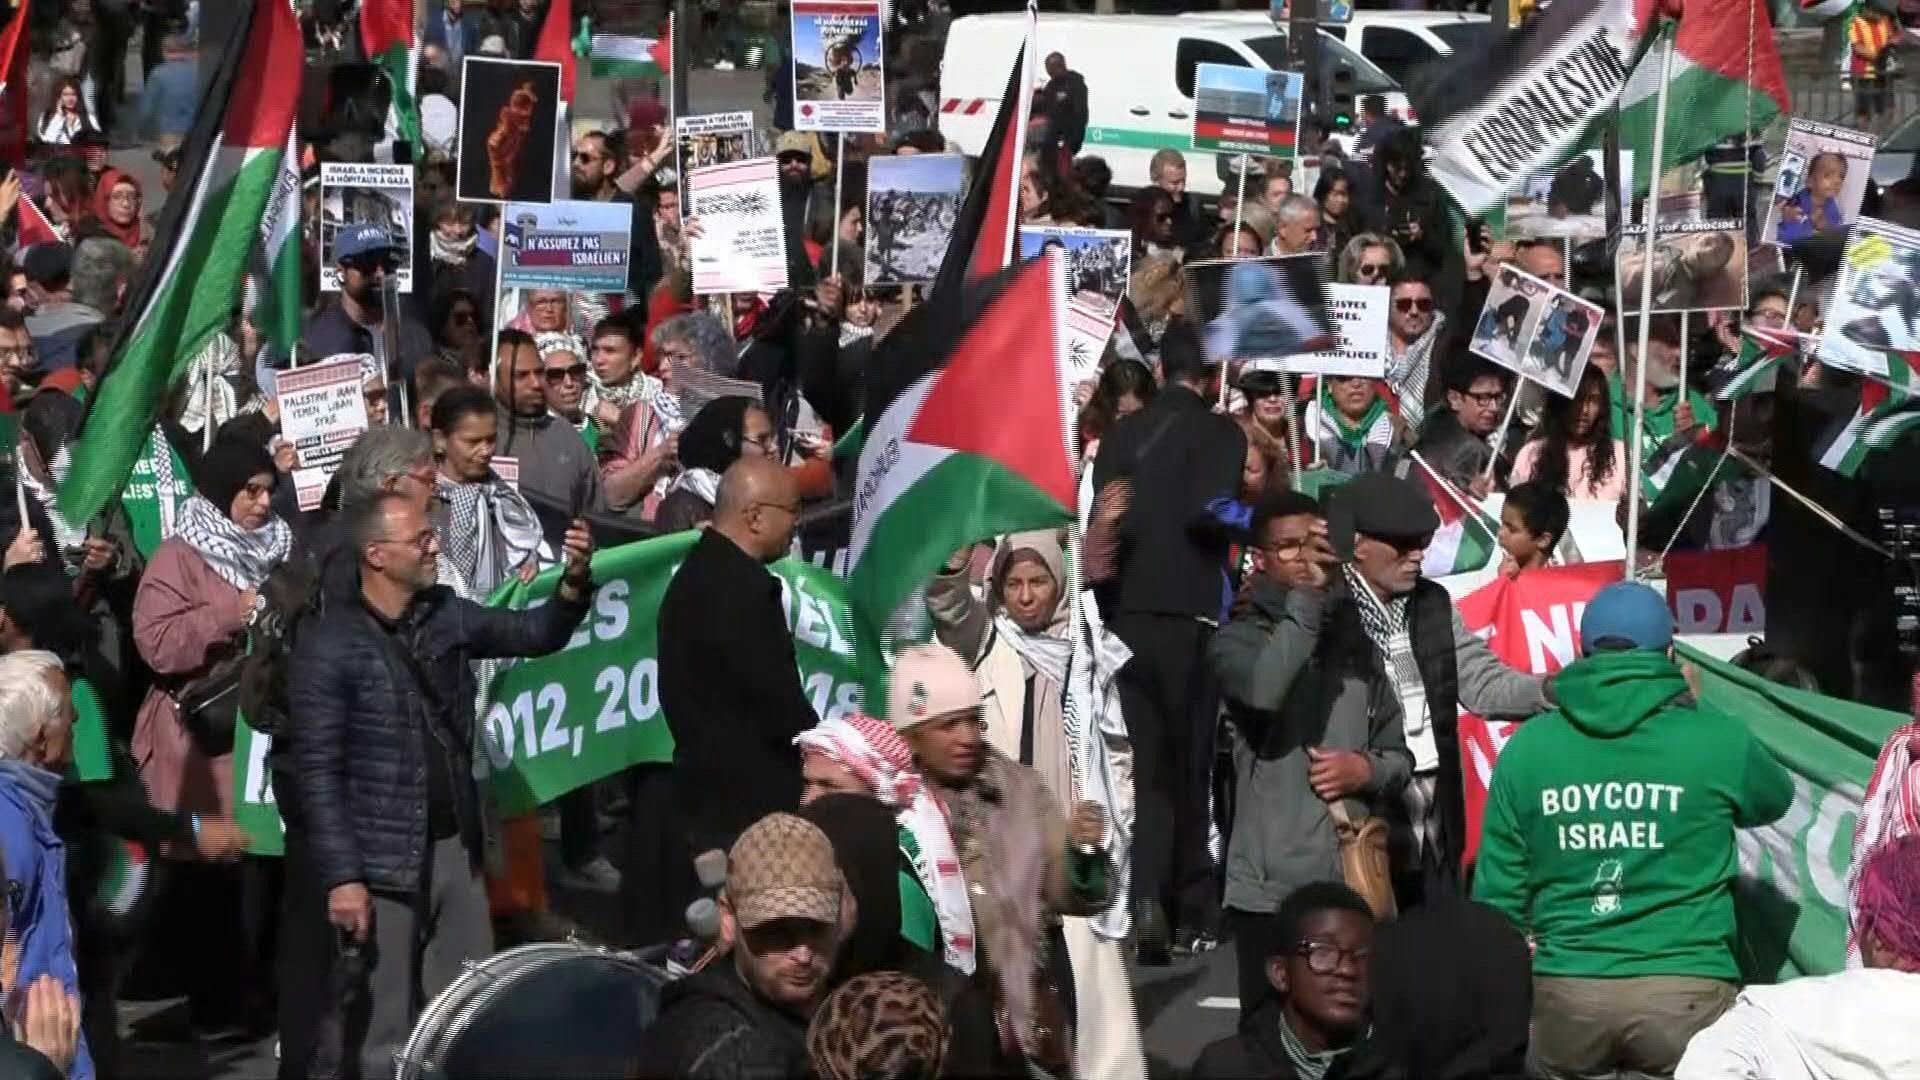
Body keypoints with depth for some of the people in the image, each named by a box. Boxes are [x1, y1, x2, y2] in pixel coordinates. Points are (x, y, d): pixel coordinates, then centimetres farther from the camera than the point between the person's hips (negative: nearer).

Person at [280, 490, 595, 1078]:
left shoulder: (444, 614, 5)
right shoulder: (331, 645, -13)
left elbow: (536, 634, 12)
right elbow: (317, 770, -14)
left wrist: (574, 582, -9)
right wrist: (341, 876, -18)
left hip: (455, 847, 6)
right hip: (383, 861, -6)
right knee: (388, 1033, 2)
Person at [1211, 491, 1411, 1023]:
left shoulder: (1354, 643, 14)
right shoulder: (1238, 639, 0)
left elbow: (1400, 755, 18)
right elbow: (1264, 689, -24)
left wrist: (1367, 769, -5)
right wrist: (1307, 596, -18)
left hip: (1356, 883, 4)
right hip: (1271, 888, -4)